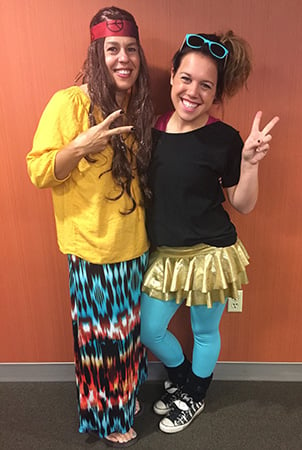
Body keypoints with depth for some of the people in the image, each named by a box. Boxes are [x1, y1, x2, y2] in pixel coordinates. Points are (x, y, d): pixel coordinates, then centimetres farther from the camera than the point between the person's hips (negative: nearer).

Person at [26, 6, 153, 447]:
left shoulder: (138, 106, 9)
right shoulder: (69, 103, -11)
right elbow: (39, 172, -13)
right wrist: (81, 146, -26)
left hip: (134, 242, 6)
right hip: (92, 245, -6)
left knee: (129, 326, 20)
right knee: (101, 332, 10)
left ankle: (126, 396, 46)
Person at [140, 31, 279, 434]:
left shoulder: (225, 139, -14)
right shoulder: (153, 129, -2)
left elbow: (242, 205, -9)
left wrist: (250, 161, -22)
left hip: (209, 255, -4)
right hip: (164, 254, 5)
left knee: (205, 331, 17)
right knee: (149, 331, 15)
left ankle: (195, 395, 48)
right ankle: (180, 378, 49)